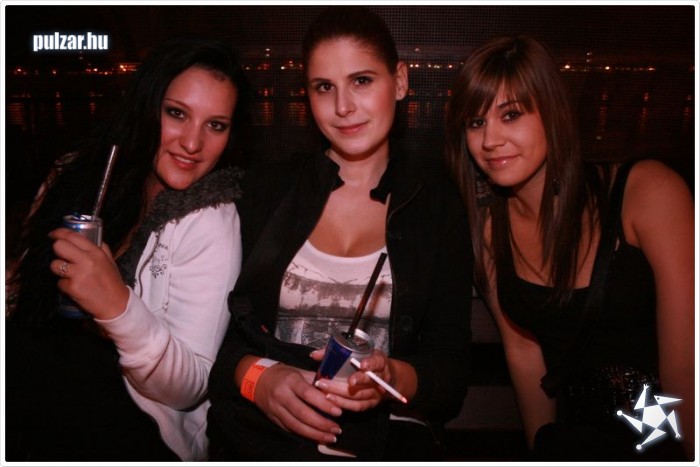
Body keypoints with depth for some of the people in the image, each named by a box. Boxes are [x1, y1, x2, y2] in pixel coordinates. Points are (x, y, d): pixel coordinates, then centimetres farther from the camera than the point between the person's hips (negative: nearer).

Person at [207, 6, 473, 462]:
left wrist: (391, 378, -17)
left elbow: (452, 367, 3)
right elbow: (218, 327, 6)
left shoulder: (439, 203, 4)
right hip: (257, 438, 0)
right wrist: (257, 377, -14)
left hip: (388, 442, 1)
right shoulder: (266, 187, 6)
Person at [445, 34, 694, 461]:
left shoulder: (649, 193, -14)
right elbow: (522, 347, 4)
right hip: (579, 439, 3)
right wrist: (544, 449, 6)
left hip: (671, 440, -3)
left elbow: (687, 369, -15)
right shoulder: (487, 225, -3)